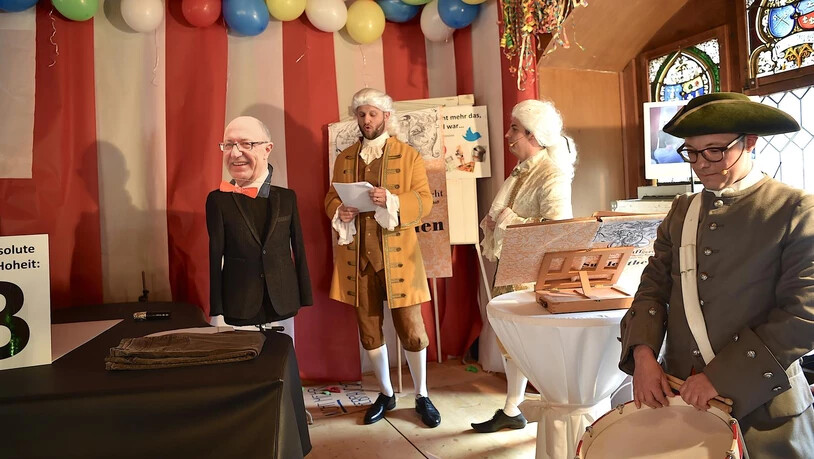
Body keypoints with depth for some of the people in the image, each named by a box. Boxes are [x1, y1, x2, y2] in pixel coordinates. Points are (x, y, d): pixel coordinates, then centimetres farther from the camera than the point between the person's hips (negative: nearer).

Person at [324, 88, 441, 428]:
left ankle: (422, 396, 20)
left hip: (397, 254, -3)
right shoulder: (344, 158, 13)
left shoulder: (409, 155, 2)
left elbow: (424, 200, -4)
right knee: (369, 331, 11)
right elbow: (331, 198, 13)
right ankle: (385, 394, 29)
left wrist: (391, 201, -22)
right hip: (357, 255, 4)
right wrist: (340, 212, -10)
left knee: (411, 329, 1)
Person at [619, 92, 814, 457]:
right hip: (681, 393, 4)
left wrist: (721, 377, -18)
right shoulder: (681, 211, 6)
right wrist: (643, 354, -12)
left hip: (760, 404, -4)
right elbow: (653, 288, 5)